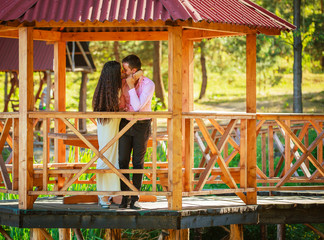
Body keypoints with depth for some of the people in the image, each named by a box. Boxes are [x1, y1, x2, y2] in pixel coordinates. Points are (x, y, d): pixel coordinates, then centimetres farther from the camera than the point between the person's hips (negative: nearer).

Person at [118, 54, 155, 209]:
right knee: (123, 161, -2)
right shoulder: (124, 83, -1)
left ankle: (135, 199, 5)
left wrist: (131, 87, -21)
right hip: (125, 123, 4)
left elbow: (138, 107, -21)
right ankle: (125, 198, 3)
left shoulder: (149, 85, -14)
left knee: (138, 162, 0)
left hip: (142, 125, -3)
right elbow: (121, 105, 9)